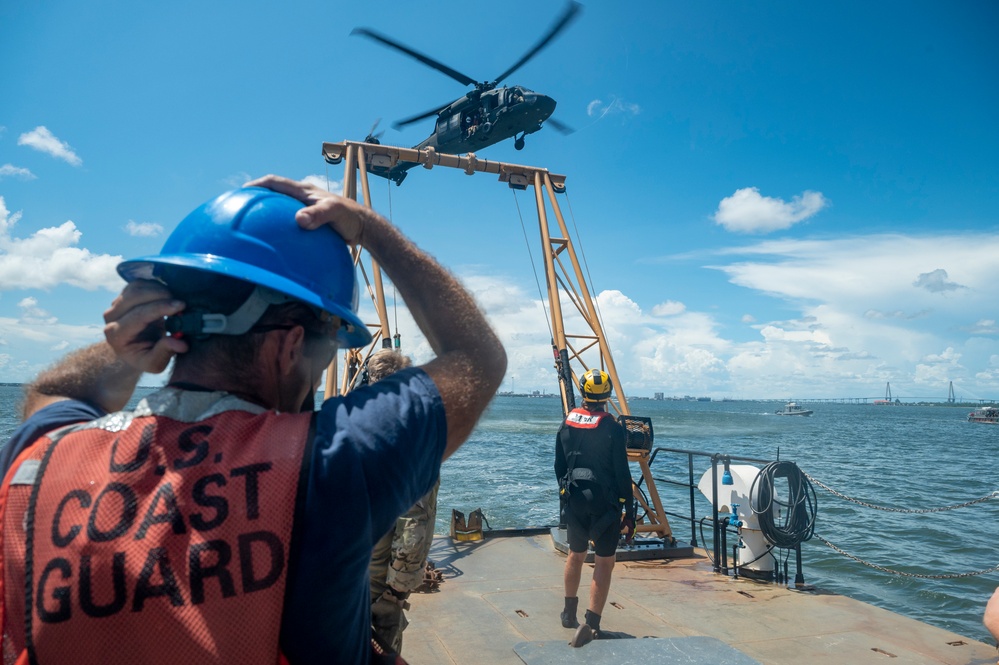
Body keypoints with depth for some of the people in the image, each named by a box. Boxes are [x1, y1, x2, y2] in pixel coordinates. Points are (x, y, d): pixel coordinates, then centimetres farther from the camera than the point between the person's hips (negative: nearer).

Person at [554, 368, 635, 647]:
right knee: (604, 561, 3)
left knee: (576, 554, 22)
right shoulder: (612, 428, -13)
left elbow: (559, 465, 8)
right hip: (604, 502, -5)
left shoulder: (567, 422, 1)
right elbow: (622, 474, -12)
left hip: (575, 501, 5)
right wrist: (630, 512, -6)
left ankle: (570, 613, 36)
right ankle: (592, 625, -3)